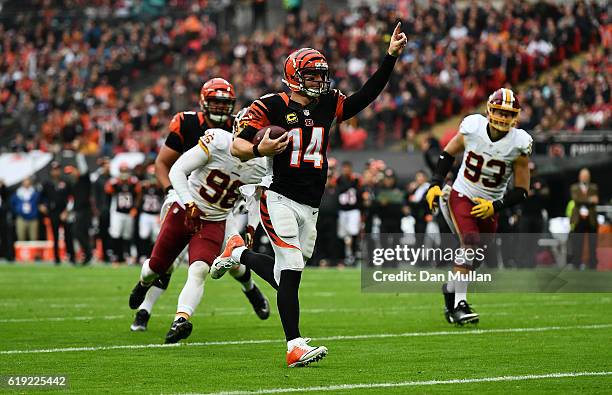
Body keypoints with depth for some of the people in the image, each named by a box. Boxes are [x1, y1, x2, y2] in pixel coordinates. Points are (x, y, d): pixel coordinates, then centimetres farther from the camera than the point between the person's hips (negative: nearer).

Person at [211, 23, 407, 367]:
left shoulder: (328, 105, 11)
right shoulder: (273, 106, -5)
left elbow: (368, 94, 10)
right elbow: (237, 146, -5)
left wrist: (391, 56, 3)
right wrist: (260, 149, -27)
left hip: (310, 206, 6)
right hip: (280, 199, -6)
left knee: (283, 277, 10)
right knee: (292, 271, -16)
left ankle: (240, 254, 38)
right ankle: (295, 346, -14)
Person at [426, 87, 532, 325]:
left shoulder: (518, 144, -15)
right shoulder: (472, 129, -15)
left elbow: (522, 190, -8)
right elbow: (448, 153, 6)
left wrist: (496, 206, -20)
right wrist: (435, 184, -3)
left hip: (488, 206, 3)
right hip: (461, 196, -2)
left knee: (474, 256, 11)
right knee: (470, 242, -24)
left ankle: (451, 289, 40)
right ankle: (459, 304, -24)